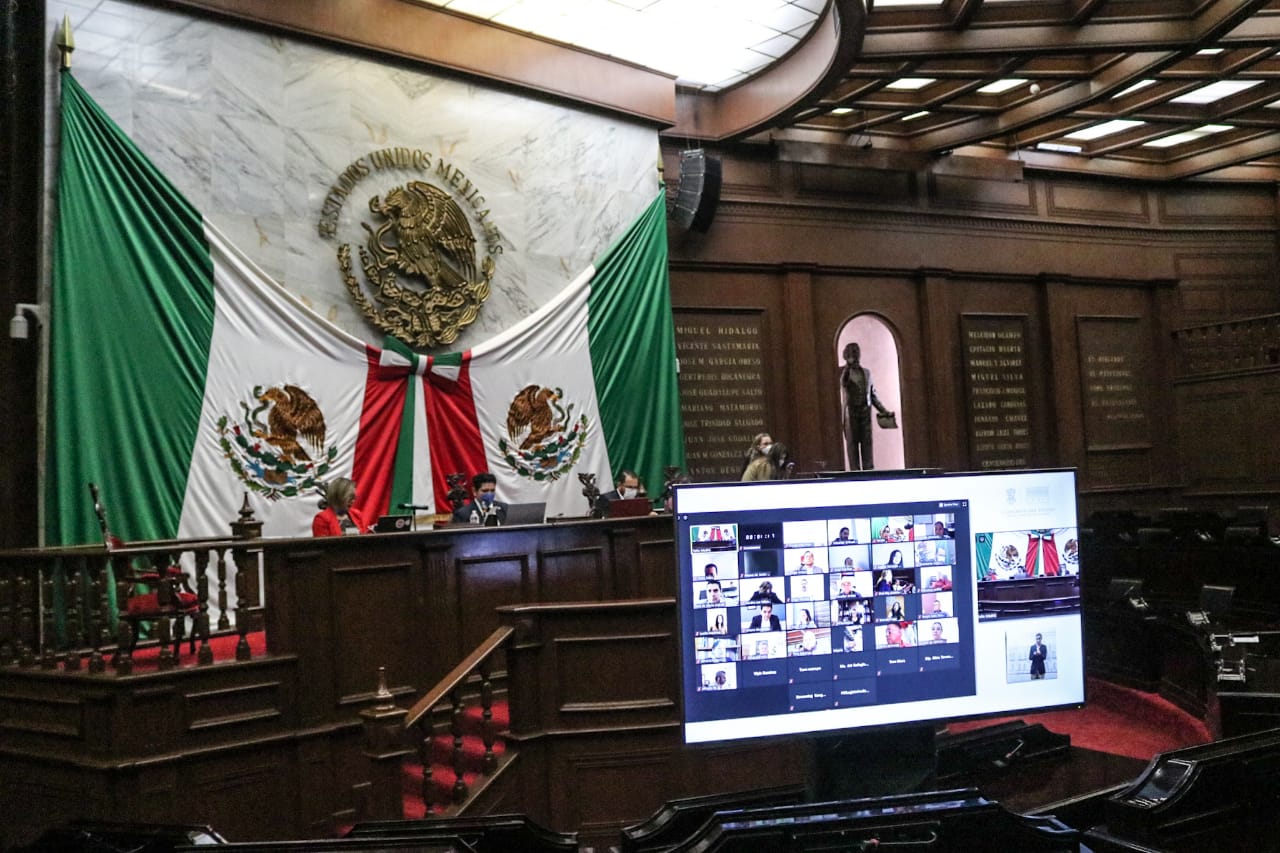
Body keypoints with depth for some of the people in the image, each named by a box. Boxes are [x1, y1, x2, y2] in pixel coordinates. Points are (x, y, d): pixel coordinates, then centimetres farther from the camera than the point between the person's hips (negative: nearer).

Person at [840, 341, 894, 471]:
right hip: (851, 412, -3)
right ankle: (855, 472, -1)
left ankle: (869, 472, 3)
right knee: (852, 443, -3)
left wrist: (883, 411, 15)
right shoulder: (843, 372, 3)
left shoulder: (866, 372, 14)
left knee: (867, 444, 0)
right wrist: (848, 366, -18)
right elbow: (843, 383, -19)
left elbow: (873, 395, 18)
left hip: (865, 412, 3)